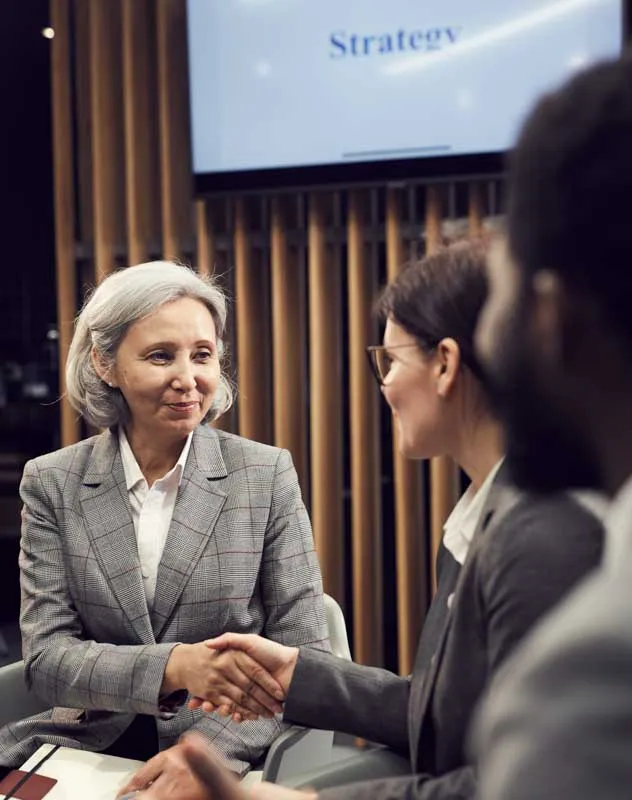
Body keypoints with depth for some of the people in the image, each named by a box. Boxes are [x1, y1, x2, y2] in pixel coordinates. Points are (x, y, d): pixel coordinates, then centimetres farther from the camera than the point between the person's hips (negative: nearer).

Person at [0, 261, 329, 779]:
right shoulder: (52, 483, 2)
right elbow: (46, 657, -6)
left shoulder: (267, 474, -2)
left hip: (226, 751, -1)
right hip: (84, 748, 2)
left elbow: (305, 656, -2)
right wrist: (174, 666, -25)